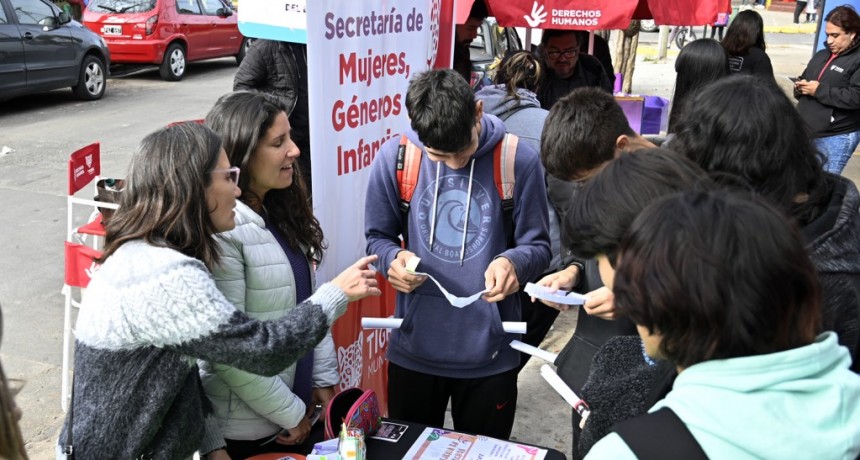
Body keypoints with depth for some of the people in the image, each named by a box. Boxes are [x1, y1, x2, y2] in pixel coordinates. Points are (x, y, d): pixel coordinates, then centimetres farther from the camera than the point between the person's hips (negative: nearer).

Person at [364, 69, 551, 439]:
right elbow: (378, 237, 2)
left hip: (490, 352, -1)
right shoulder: (394, 157, -8)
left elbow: (537, 246, -4)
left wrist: (515, 263, -27)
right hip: (414, 348, 1)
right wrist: (392, 258, -20)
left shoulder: (518, 160, -11)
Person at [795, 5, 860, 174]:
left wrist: (820, 90, -20)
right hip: (806, 131, 8)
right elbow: (803, 78, 23)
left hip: (837, 137, -8)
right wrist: (800, 86, -3)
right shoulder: (821, 55, 13)